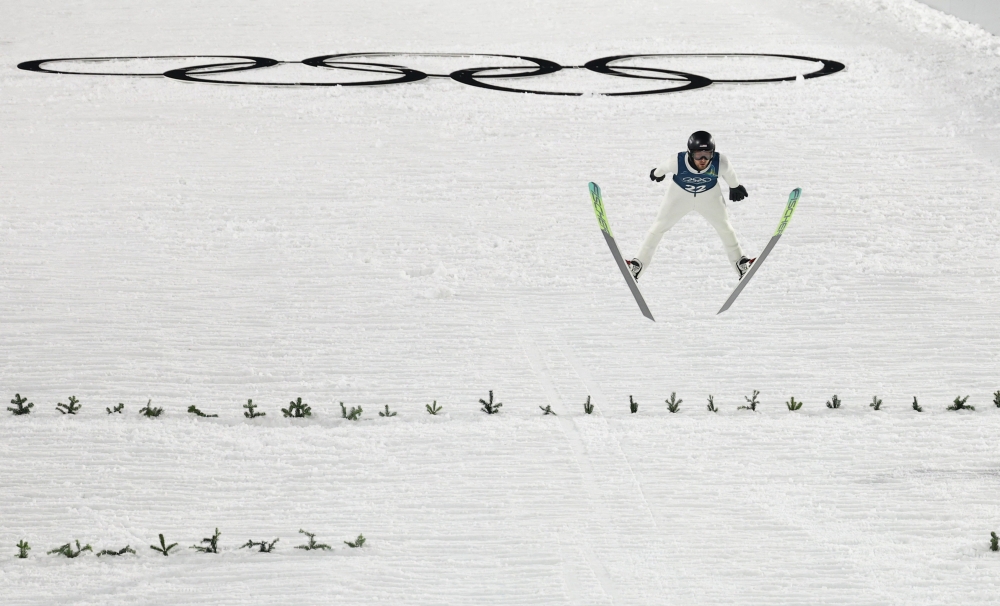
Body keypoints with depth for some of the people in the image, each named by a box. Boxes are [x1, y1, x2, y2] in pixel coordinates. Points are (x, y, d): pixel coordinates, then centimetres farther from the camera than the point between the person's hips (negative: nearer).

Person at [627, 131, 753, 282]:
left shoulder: (720, 163, -36)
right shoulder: (678, 162, -38)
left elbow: (729, 174, -12)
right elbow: (663, 168, -14)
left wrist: (735, 187, 8)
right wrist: (657, 173, 9)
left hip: (709, 195, 1)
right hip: (680, 194, -1)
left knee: (725, 228, 13)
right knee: (659, 226, 4)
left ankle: (740, 262, 35)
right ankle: (639, 263, 20)